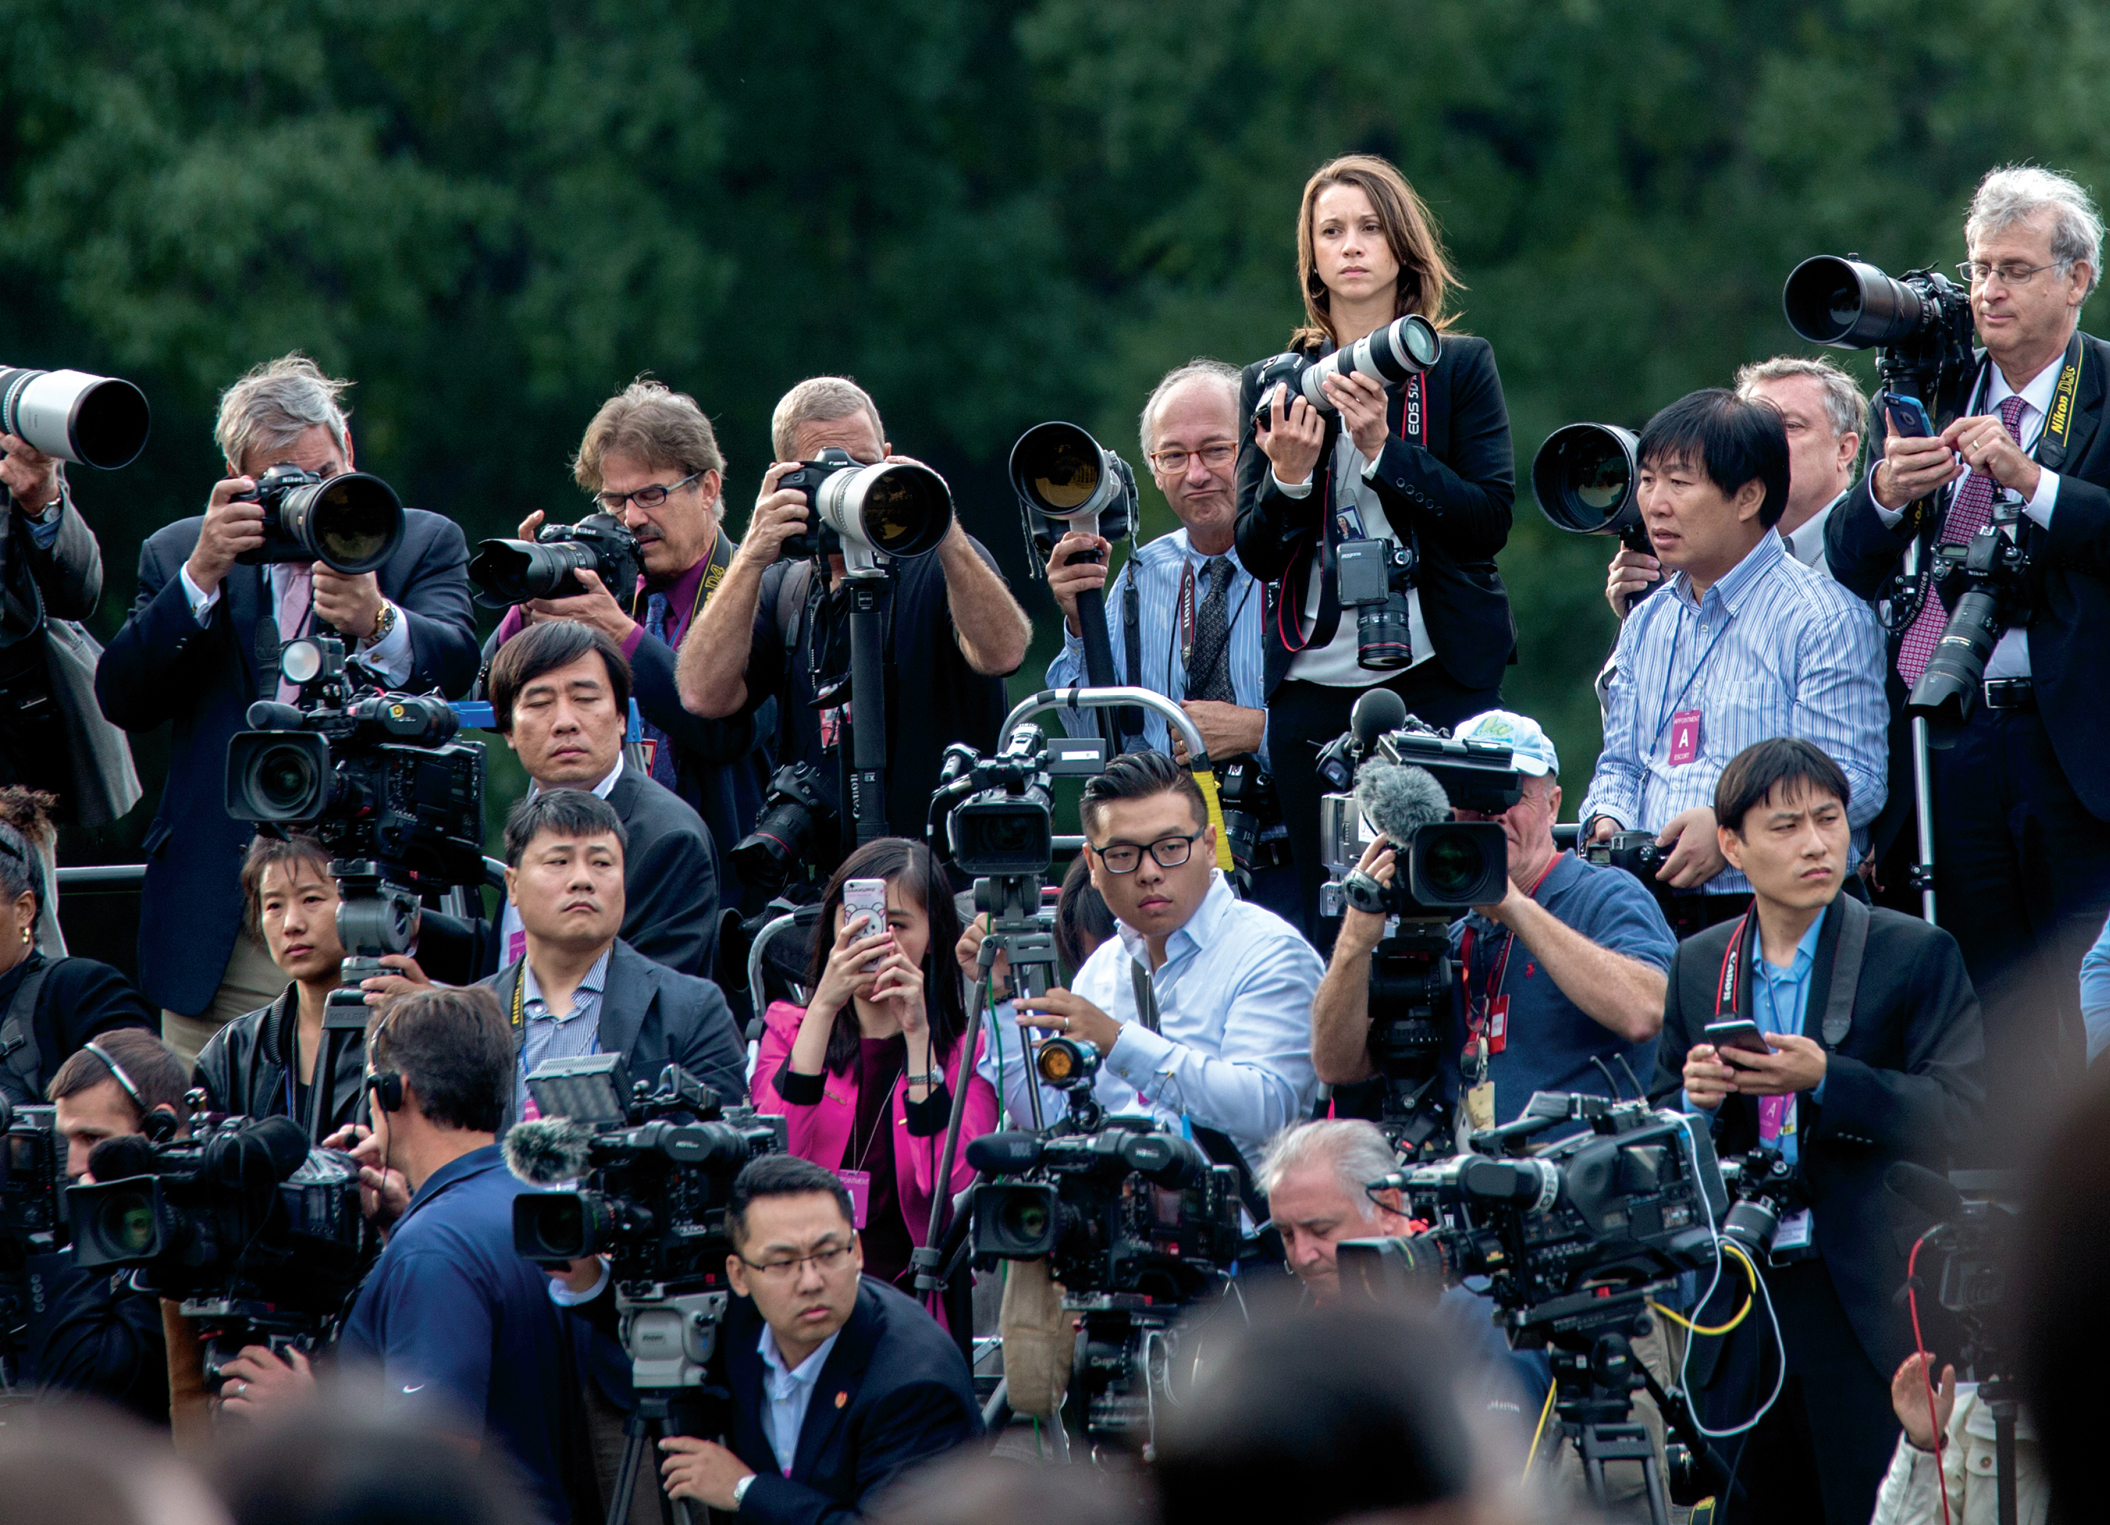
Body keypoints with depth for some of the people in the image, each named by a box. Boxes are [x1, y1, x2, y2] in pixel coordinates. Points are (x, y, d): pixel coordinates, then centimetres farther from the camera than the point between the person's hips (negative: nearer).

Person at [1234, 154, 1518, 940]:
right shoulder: (1272, 384, 10)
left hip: (1437, 676, -2)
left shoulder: (1460, 368, 5)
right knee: (1327, 919, 0)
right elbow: (1256, 552, 7)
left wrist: (1382, 447, -14)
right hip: (1314, 687, 2)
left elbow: (1490, 519, -4)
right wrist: (1288, 477, -14)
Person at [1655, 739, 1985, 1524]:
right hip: (1740, 1307, 4)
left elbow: (1960, 1117, -10)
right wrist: (1697, 1100, -9)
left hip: (1872, 1304, -4)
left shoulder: (1917, 955, -1)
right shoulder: (1698, 966, 12)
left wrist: (1824, 1080, -22)